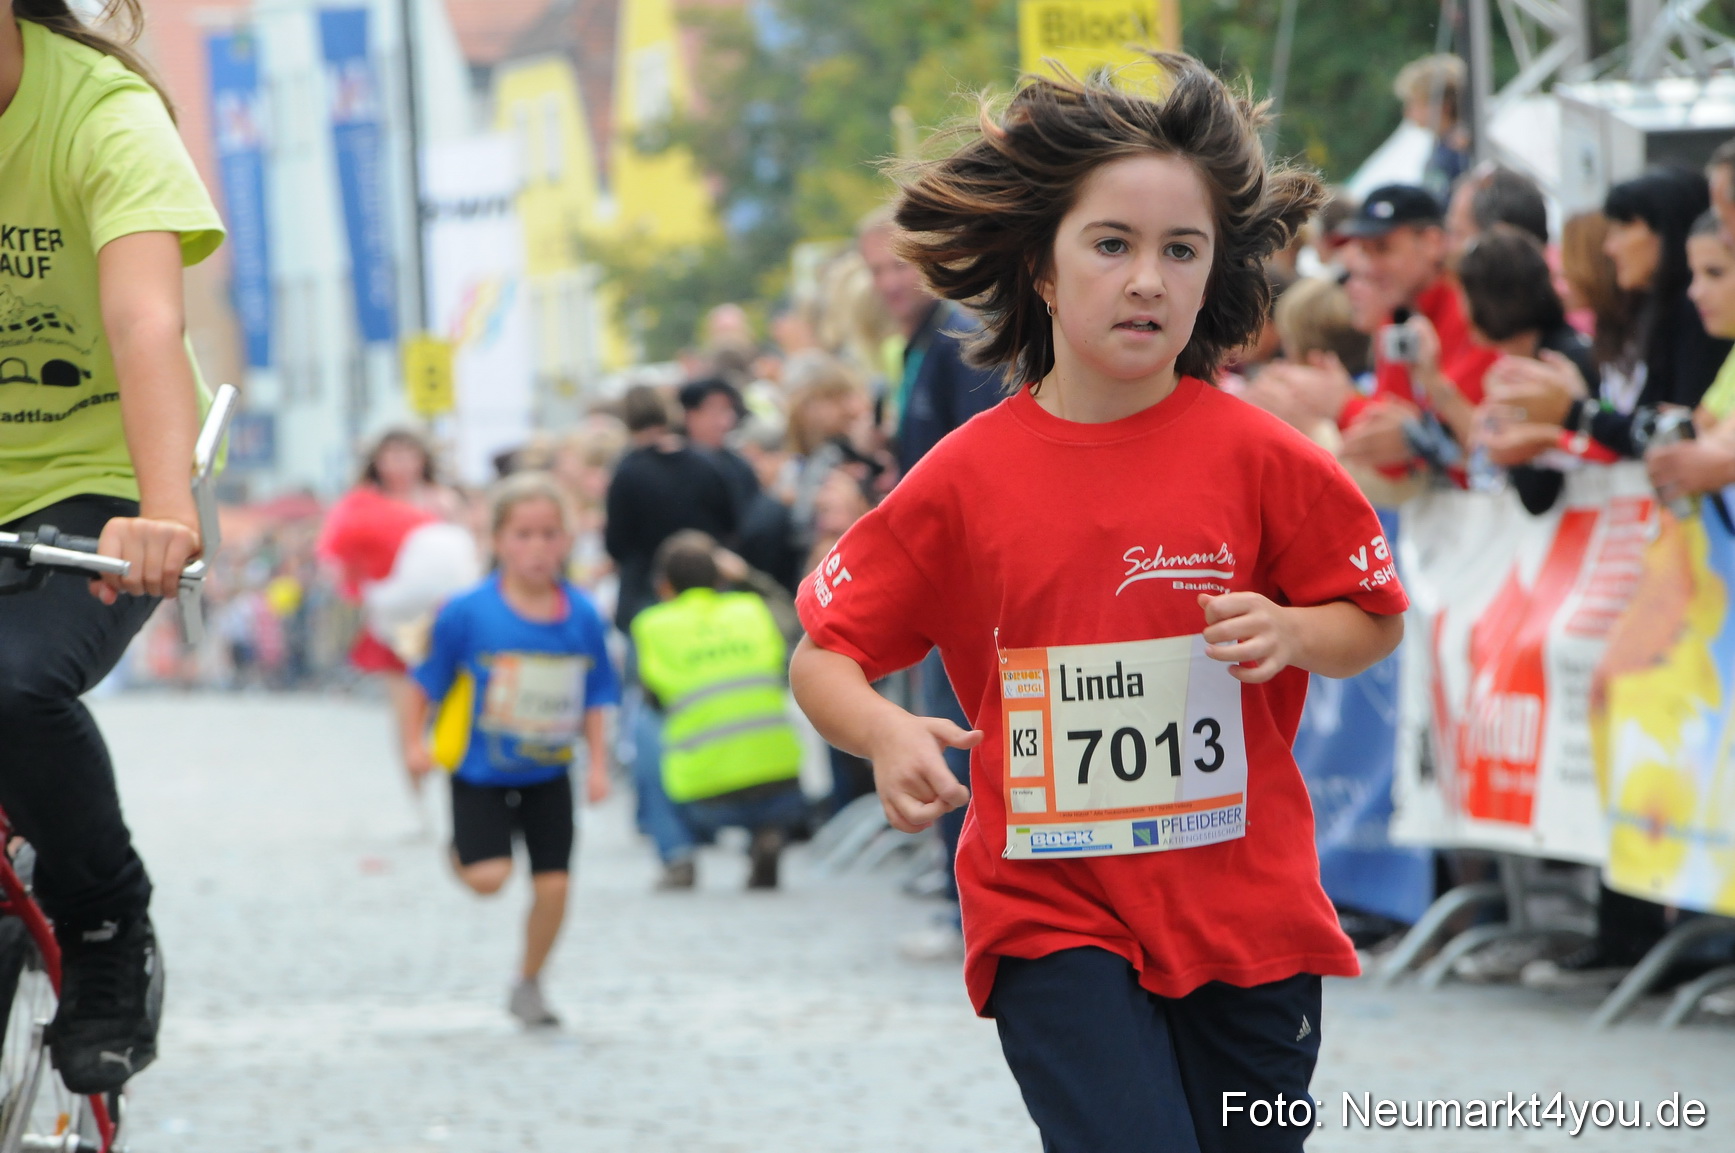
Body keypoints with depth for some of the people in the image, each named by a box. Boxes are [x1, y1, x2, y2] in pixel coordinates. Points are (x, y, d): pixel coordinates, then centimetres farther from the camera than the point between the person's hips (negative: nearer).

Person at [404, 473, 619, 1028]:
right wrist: (416, 741, -3)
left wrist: (598, 764, -1)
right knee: (488, 877, -15)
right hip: (480, 772, -3)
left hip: (549, 773, 3)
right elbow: (429, 679, -1)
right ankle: (462, 849, 23)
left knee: (553, 882, 0)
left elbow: (595, 698, 4)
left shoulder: (582, 617, -6)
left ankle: (529, 984, 23)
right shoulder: (468, 613, -13)